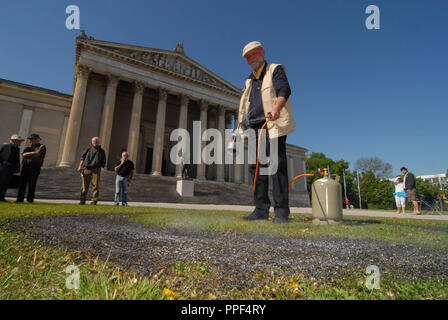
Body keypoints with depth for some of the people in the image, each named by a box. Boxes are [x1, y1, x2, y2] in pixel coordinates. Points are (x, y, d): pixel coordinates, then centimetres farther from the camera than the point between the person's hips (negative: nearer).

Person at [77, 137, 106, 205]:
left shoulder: (101, 151, 16)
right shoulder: (88, 149, 19)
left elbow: (103, 162, 14)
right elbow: (82, 158, 11)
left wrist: (100, 168, -1)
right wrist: (80, 166, -3)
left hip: (96, 170, -1)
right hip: (86, 169, 1)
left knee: (96, 185, -8)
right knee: (85, 185, 1)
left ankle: (94, 200, -4)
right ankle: (82, 200, 9)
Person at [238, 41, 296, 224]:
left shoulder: (275, 70, 8)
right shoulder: (250, 80, 27)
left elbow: (284, 90, -11)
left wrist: (276, 108, -31)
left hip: (274, 125, -6)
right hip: (256, 127, 6)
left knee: (277, 166, -11)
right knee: (256, 167, -1)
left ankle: (281, 211, -6)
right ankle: (261, 210, 4)